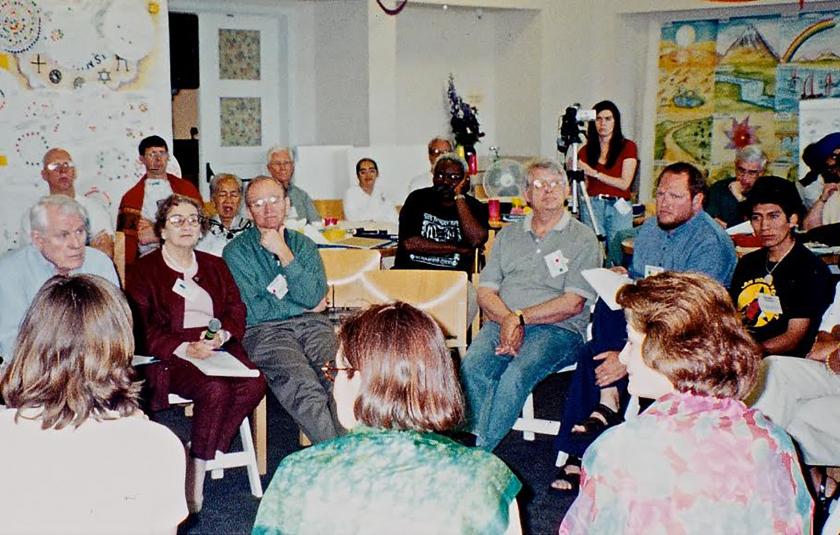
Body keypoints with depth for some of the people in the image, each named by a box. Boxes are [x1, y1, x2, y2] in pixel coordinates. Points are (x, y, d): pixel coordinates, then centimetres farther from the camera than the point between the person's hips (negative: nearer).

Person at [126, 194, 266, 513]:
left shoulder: (215, 266, 25)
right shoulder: (143, 271, 9)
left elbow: (236, 309, 15)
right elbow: (144, 328, -2)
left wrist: (221, 335, -9)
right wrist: (186, 348, -18)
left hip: (217, 346, 4)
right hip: (170, 355, -4)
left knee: (254, 384, -27)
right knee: (215, 390, -33)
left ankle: (203, 454, -16)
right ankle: (194, 475, -19)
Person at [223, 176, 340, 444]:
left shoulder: (303, 244, 18)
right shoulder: (236, 251, 7)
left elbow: (313, 297, 0)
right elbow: (252, 311, -4)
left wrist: (285, 254, -6)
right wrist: (305, 307, 3)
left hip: (310, 324, 3)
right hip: (263, 331, -3)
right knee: (304, 388, -31)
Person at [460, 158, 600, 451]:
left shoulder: (582, 238, 7)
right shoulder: (508, 235, 20)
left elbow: (573, 303, -4)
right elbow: (485, 291, 12)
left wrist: (521, 317, -10)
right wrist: (507, 320, -9)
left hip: (559, 330, -3)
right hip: (503, 322, 4)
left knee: (517, 374, -33)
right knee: (472, 367, -29)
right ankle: (478, 442, -28)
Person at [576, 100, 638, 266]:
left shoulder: (627, 147, 4)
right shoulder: (586, 150, 13)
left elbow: (624, 183, -4)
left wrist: (594, 173, -8)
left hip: (619, 207, -2)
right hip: (591, 206, 2)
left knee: (618, 260, -8)